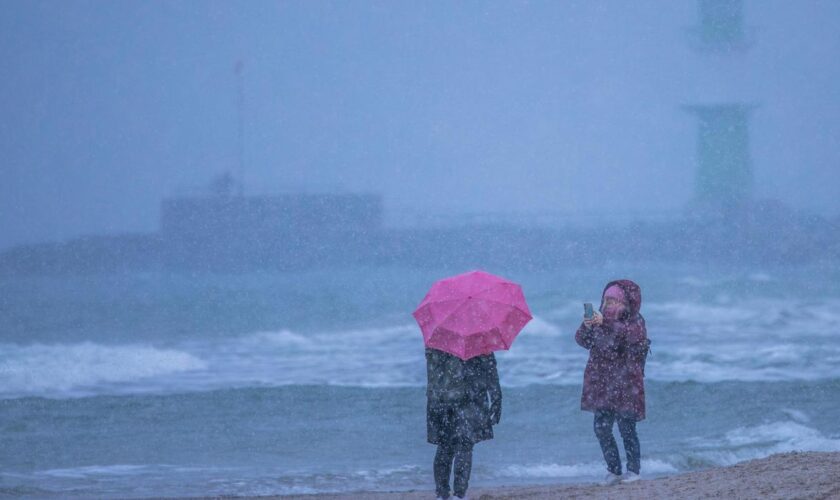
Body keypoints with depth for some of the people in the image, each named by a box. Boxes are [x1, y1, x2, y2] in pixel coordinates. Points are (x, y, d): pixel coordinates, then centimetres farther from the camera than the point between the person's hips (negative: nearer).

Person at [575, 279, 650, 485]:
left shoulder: (635, 321, -3)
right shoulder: (599, 321, 13)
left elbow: (632, 335, -25)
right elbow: (582, 340, 3)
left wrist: (606, 323, -37)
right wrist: (586, 327, -19)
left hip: (625, 384, -5)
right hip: (601, 385, 5)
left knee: (627, 428, -7)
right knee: (601, 428, 2)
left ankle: (633, 469, 1)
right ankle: (613, 470, 12)